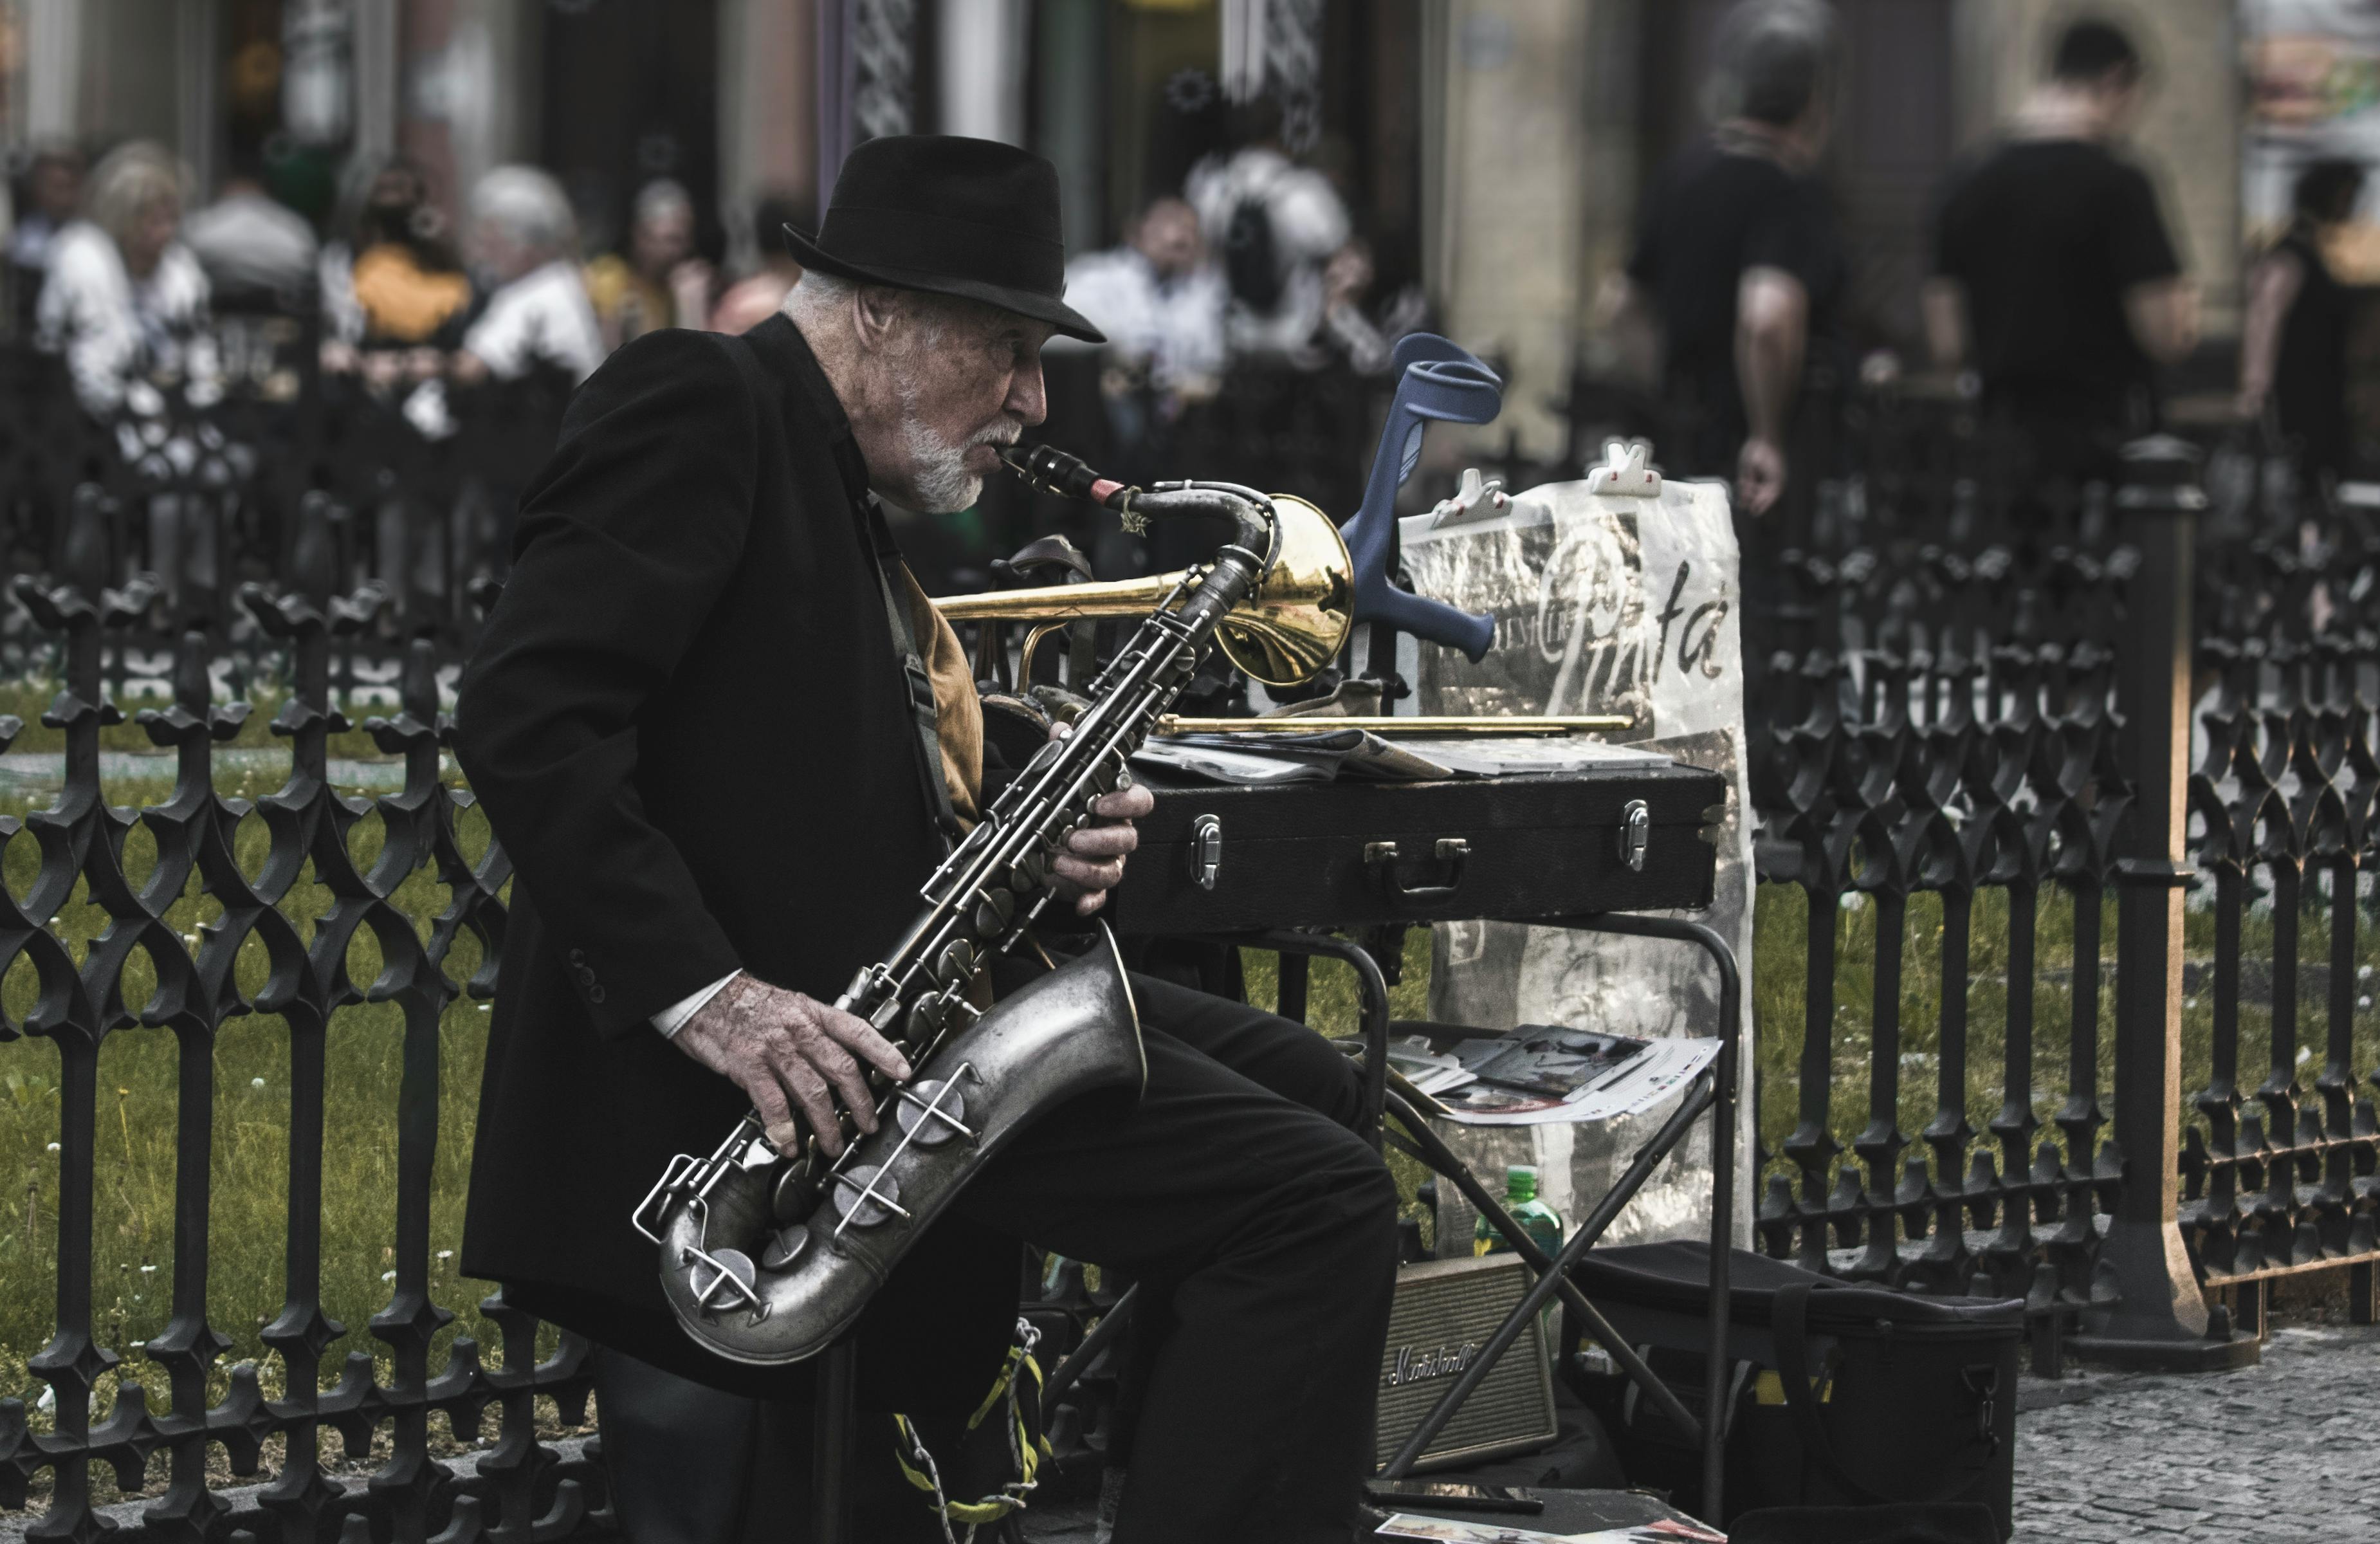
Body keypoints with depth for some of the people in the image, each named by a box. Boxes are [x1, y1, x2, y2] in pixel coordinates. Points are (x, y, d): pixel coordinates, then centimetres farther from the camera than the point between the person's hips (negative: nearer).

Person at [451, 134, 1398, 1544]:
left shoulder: (849, 514, 24)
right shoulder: (700, 404, -6)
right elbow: (525, 720, -19)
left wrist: (1032, 864, 1)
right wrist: (706, 993, -26)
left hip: (883, 994, 10)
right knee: (1319, 1202, -18)